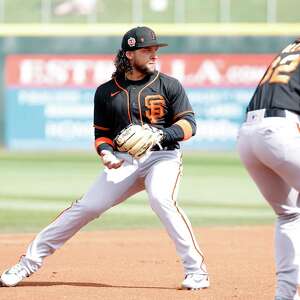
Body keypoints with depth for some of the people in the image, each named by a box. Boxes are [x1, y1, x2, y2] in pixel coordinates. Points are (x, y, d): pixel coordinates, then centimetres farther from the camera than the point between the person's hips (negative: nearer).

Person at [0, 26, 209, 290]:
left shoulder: (169, 85, 1)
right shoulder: (106, 92, 8)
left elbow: (189, 124, -3)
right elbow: (102, 133, 13)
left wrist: (160, 134, -21)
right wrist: (106, 152, -9)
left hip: (162, 157, -3)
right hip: (124, 161, 3)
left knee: (161, 200, -32)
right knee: (87, 207, -7)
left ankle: (196, 270, -27)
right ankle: (31, 260, 3)